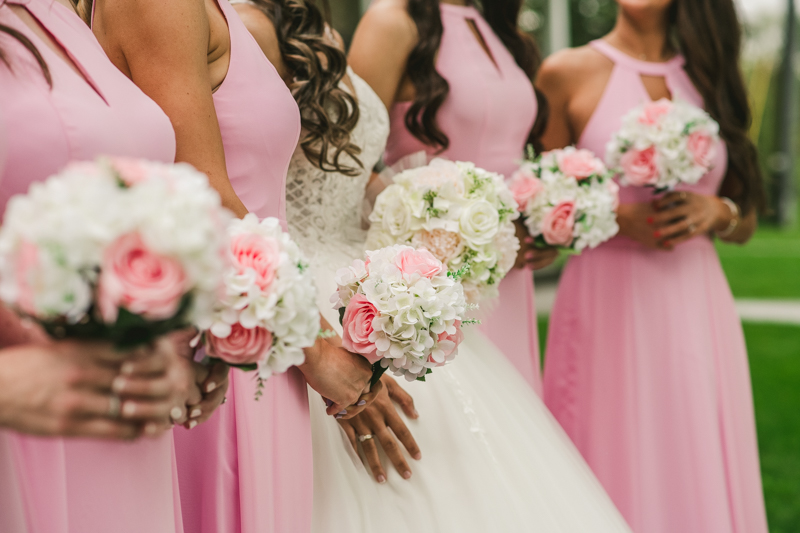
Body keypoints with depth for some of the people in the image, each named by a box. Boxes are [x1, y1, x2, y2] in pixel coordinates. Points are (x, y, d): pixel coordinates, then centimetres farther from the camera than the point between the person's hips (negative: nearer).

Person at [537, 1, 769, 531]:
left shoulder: (708, 78, 12)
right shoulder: (569, 72, 0)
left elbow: (746, 222, 16)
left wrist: (716, 211, -5)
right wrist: (616, 216, -13)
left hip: (699, 309, 4)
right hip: (610, 306, -4)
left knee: (700, 478, 6)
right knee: (617, 475, 1)